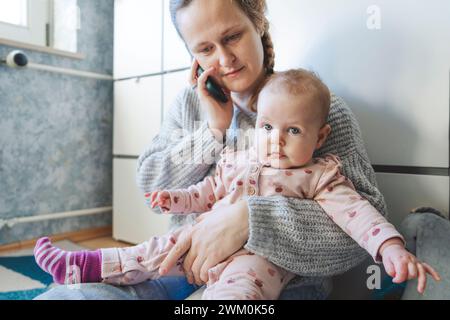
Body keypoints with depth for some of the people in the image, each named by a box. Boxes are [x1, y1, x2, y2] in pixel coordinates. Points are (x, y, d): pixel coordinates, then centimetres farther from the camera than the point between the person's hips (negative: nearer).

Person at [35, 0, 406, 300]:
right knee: (58, 295, -15)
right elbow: (150, 186, 4)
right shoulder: (189, 103, 8)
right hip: (187, 268, 4)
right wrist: (212, 131, -10)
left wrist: (247, 218, -29)